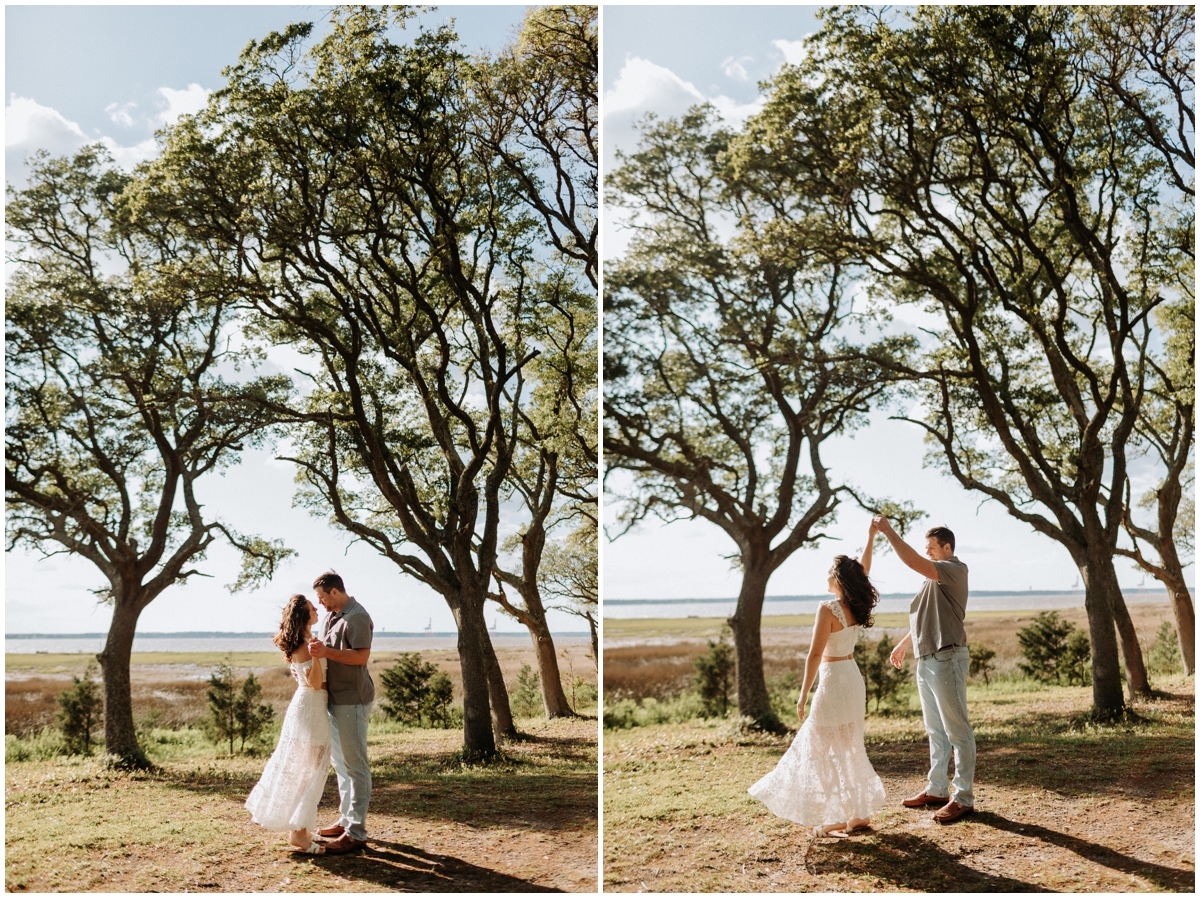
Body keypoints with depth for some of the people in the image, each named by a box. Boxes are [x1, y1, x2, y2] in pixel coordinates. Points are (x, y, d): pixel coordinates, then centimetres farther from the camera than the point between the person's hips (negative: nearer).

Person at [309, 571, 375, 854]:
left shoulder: (357, 617, -15)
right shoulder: (333, 616, 15)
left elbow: (361, 656, -23)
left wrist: (327, 651, -30)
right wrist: (316, 649, 4)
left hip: (352, 700, -10)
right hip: (335, 698, 10)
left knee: (355, 764, -6)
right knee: (339, 762, 18)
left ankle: (356, 833, -3)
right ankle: (346, 819, 29)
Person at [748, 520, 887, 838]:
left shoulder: (828, 610, -18)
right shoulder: (857, 607, 2)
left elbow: (815, 654, -19)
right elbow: (864, 571, 21)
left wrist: (804, 695, -14)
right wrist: (871, 537, 27)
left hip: (833, 681, -8)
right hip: (853, 679, 8)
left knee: (826, 750, 1)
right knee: (848, 747, 17)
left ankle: (837, 819, 3)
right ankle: (860, 811, 23)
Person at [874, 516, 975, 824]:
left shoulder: (955, 570, -10)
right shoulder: (934, 577, 19)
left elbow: (914, 562, -26)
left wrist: (888, 531, -22)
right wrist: (903, 645, 26)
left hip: (947, 658, -10)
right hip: (926, 660, 10)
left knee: (957, 730, -6)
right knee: (935, 730, 15)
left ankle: (963, 798, -3)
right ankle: (937, 789, 23)